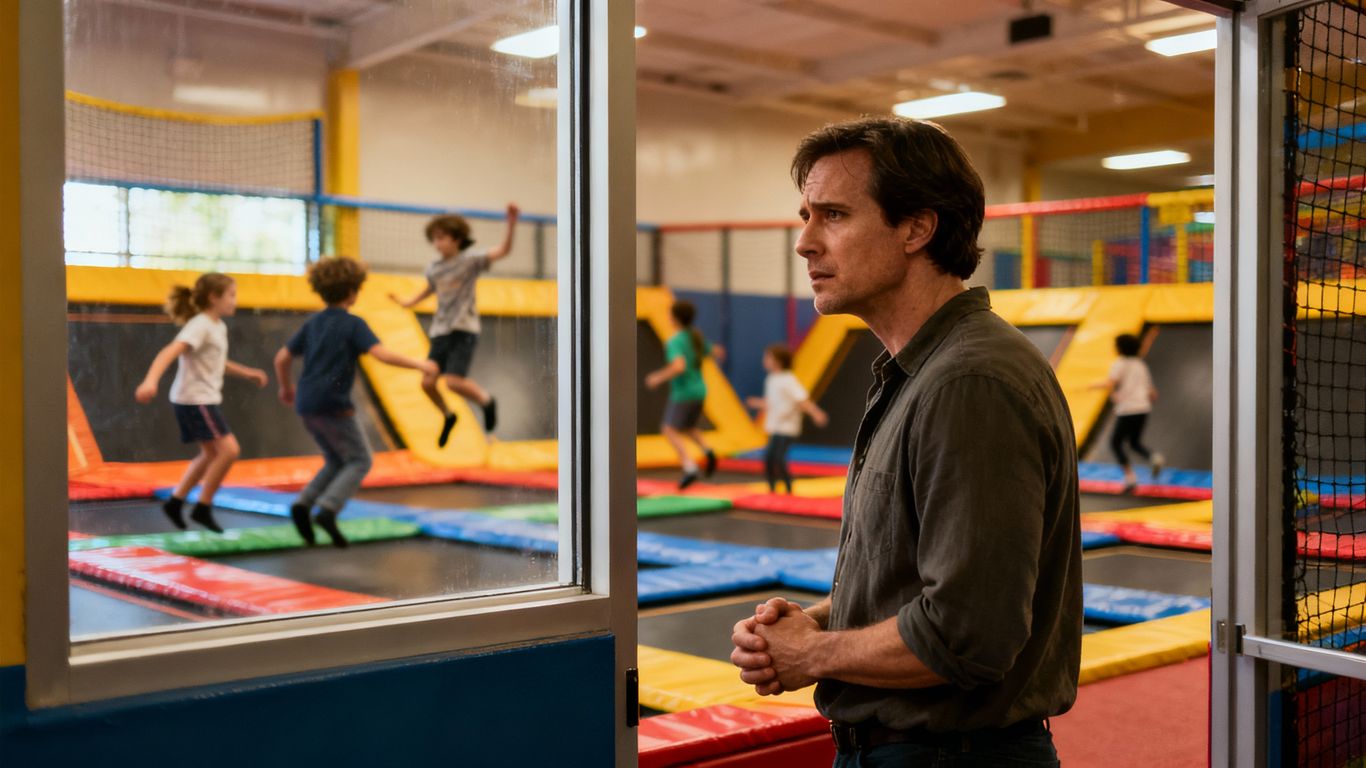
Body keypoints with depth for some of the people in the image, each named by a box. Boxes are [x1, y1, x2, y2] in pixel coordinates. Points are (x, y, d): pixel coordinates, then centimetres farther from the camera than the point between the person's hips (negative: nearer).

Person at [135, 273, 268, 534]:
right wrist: (151, 380, -46)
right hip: (194, 399, -10)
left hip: (205, 398, 10)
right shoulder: (200, 326, -17)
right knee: (229, 449, -13)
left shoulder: (219, 327, 12)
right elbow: (169, 352, -31)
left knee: (211, 454, 18)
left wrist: (246, 373, 27)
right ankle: (203, 508, -2)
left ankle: (175, 502, 27)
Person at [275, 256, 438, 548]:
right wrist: (418, 365, -13)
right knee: (360, 461, 5)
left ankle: (303, 503, 2)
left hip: (306, 405, 7)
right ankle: (328, 509, -14)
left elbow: (281, 359, 15)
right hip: (334, 405, -7)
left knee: (337, 462, 21)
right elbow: (382, 354, -20)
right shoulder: (354, 325, -7)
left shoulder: (312, 323, 12)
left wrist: (286, 387, 31)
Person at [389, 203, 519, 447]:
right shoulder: (433, 269, 8)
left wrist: (511, 223, -30)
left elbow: (503, 251, -18)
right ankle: (448, 416, 24)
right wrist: (409, 303, 33)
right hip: (440, 331, 6)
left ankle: (486, 401, 10)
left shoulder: (470, 260, -7)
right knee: (428, 382, -3)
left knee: (454, 381, -19)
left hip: (464, 330, -6)